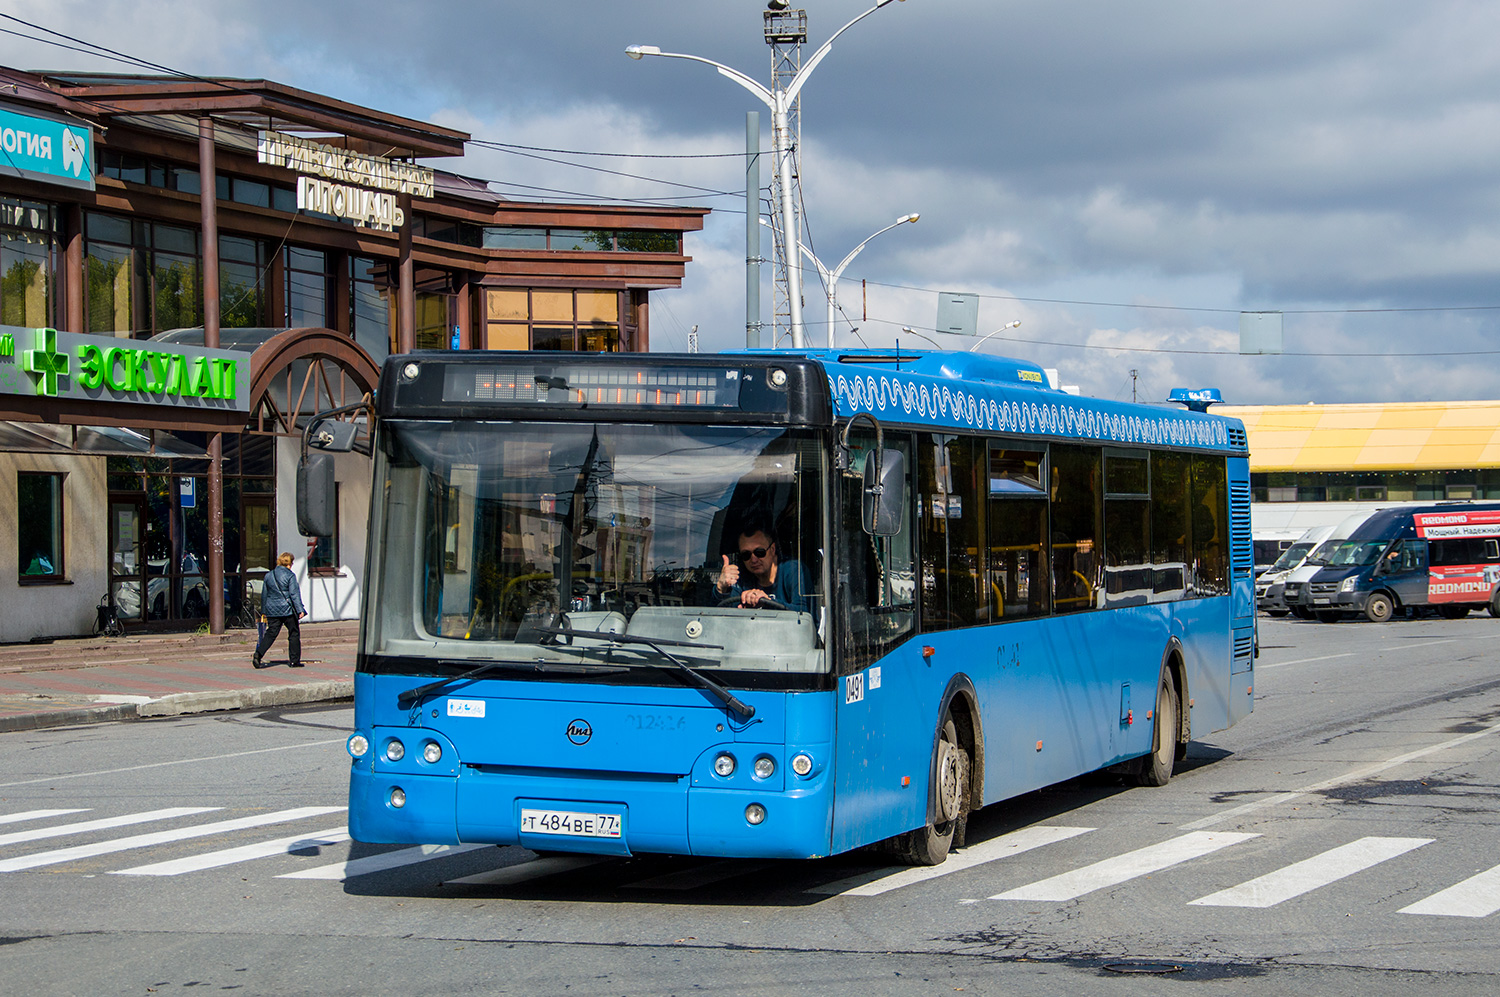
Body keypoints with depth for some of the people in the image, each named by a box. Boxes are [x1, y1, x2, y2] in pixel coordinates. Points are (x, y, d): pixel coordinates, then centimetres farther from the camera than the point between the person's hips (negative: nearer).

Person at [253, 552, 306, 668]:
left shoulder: (268, 576, 9)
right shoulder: (290, 576, -8)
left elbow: (264, 595, 14)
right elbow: (294, 594, -13)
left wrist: (263, 611, 22)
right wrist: (300, 610, -14)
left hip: (272, 611, 5)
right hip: (287, 610, -5)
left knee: (270, 634, 5)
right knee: (294, 634, 7)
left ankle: (258, 655, -12)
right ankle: (295, 660, 9)